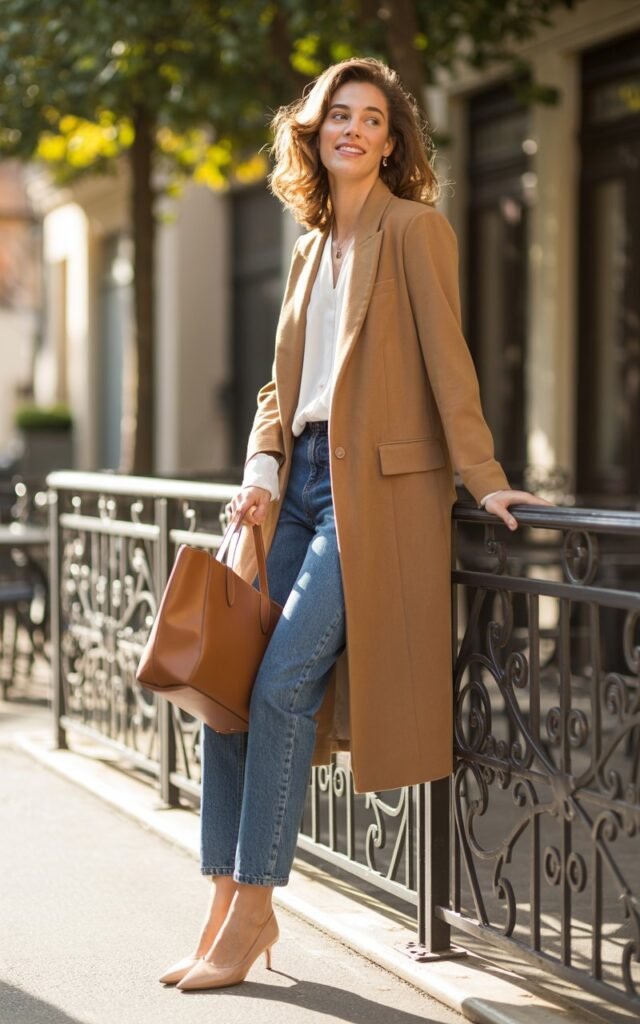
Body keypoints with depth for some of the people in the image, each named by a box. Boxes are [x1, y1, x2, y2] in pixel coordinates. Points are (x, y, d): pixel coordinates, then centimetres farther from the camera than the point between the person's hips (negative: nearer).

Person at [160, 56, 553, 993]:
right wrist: (260, 472, 6)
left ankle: (254, 908, -2)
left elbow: (446, 357, -8)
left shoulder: (414, 228, -3)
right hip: (301, 483, 8)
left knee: (283, 684, -13)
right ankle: (228, 899, 9)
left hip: (376, 487, -8)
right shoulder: (312, 247, 19)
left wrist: (483, 479, -11)